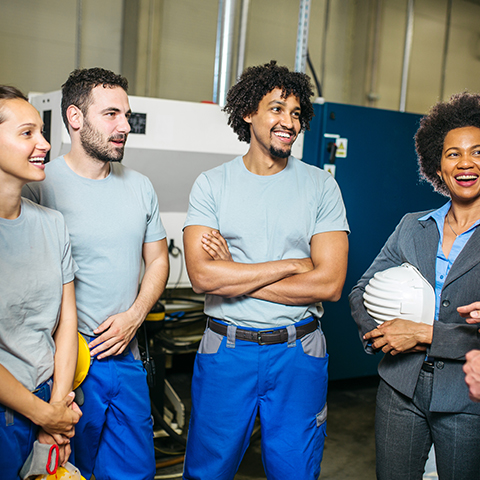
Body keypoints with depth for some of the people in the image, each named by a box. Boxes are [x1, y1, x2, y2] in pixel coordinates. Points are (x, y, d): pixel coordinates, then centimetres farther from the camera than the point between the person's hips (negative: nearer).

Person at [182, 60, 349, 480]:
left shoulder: (321, 186, -1)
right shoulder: (212, 184, -1)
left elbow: (330, 284, -10)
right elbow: (201, 275, -13)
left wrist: (233, 275, -11)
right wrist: (291, 264, -13)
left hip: (297, 353, 0)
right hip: (225, 350, 0)